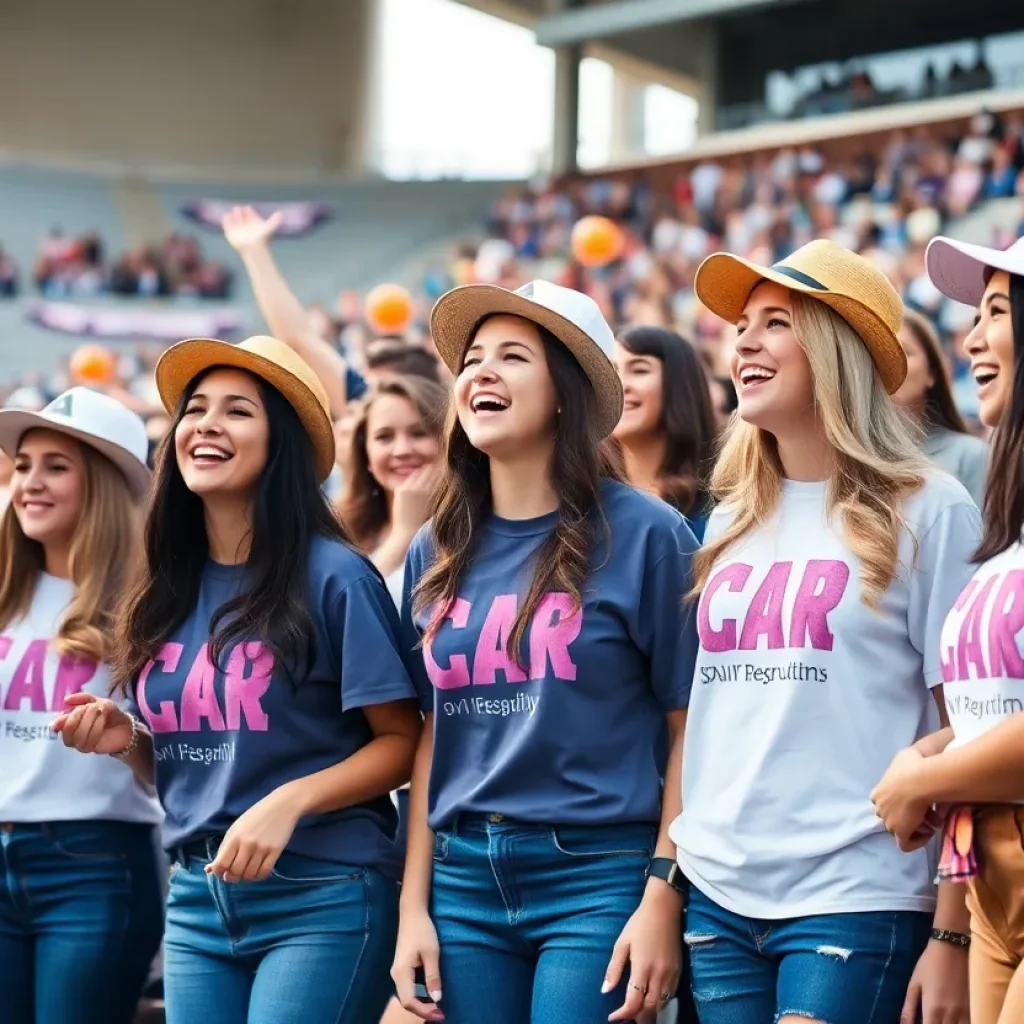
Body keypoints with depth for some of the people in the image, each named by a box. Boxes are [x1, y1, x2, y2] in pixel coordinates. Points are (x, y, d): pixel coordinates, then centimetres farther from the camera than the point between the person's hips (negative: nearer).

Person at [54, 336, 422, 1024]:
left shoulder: (332, 577, -8)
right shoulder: (165, 593, 9)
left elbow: (403, 742, -8)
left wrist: (287, 801, -20)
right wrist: (126, 741, -1)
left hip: (323, 898, -6)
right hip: (197, 899, 6)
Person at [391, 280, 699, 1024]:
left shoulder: (643, 535, -4)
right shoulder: (437, 553, 10)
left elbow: (691, 730, -5)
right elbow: (431, 736, 12)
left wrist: (663, 897, -11)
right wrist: (413, 907, 7)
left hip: (600, 877, -5)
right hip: (465, 880, 5)